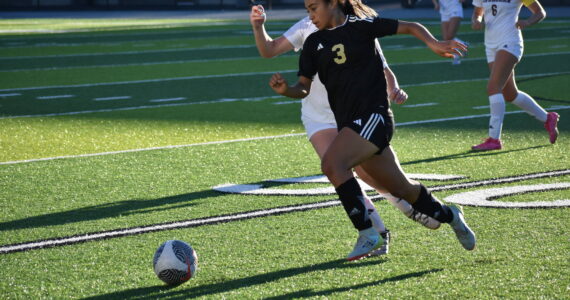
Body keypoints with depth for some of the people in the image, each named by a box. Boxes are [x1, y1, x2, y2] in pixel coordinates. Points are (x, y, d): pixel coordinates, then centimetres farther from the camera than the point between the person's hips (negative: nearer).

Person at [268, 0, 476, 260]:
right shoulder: (314, 44, 12)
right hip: (349, 123, 6)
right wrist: (285, 89, -13)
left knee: (332, 163, -27)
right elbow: (304, 88, 9)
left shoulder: (360, 26, -2)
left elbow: (411, 28, 4)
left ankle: (366, 233, -21)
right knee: (402, 189, 11)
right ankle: (449, 215, 36)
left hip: (373, 115, -6)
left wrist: (433, 43, -14)